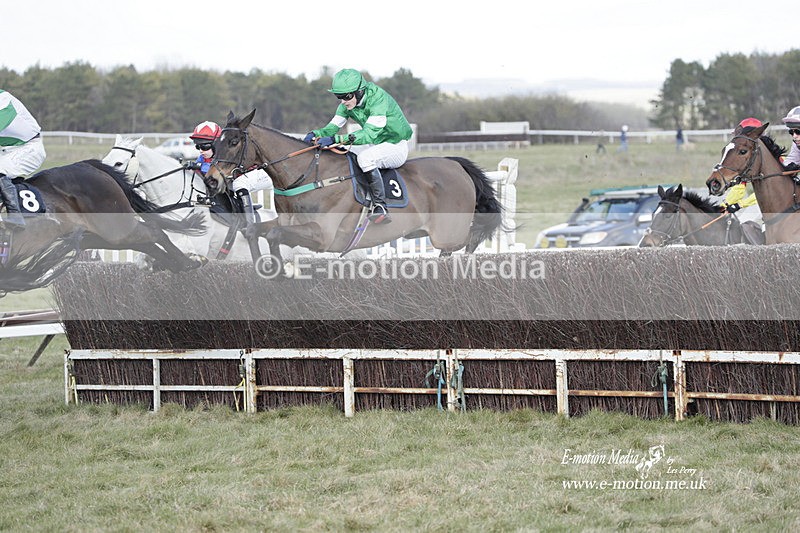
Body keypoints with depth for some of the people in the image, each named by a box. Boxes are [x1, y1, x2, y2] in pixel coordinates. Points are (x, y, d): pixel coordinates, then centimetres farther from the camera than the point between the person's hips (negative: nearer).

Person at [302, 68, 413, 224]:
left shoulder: (379, 100, -29)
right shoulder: (347, 104, -4)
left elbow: (369, 134, -38)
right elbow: (333, 127, -3)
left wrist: (336, 139, -46)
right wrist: (315, 134, -25)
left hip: (396, 146, -8)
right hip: (376, 145, 8)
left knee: (365, 158, -35)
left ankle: (380, 207, -30)